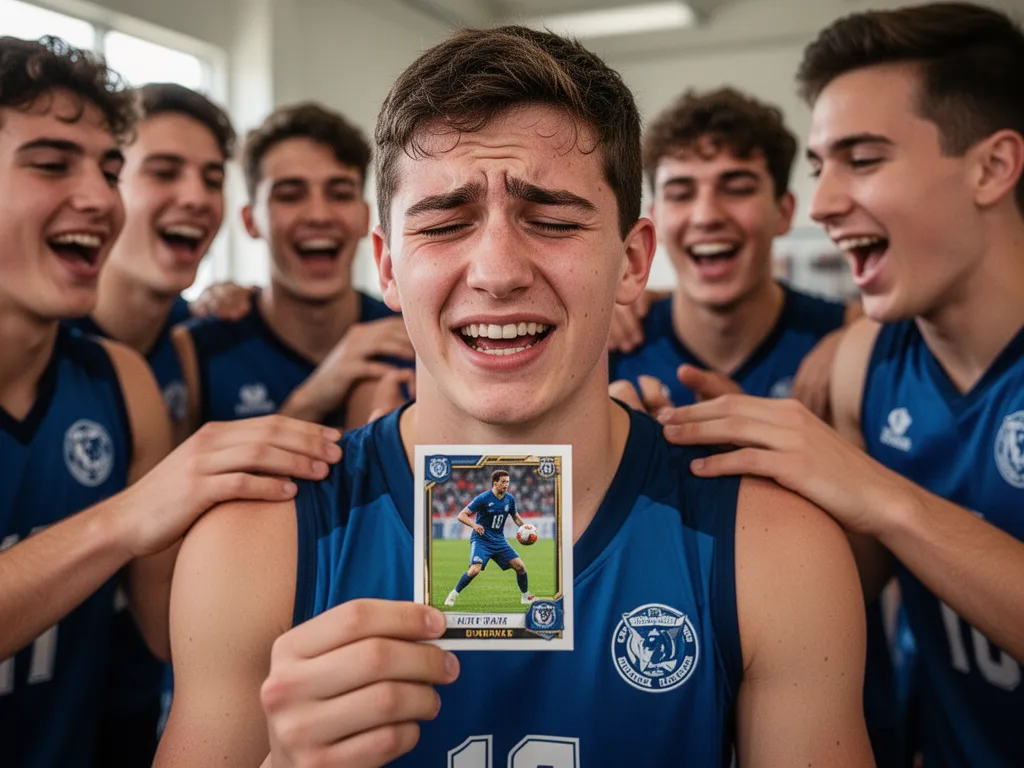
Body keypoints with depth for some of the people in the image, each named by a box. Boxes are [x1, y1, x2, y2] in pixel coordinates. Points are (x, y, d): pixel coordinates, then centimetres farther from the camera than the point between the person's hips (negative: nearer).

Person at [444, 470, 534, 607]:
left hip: (499, 540, 5)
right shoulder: (483, 498, -14)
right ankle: (454, 594, -2)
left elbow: (515, 516, 21)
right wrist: (474, 525, -33)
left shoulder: (510, 499, 2)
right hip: (481, 539, -5)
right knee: (475, 569, -25)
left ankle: (526, 596, 19)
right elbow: (461, 515, -14)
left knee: (520, 566, -4)